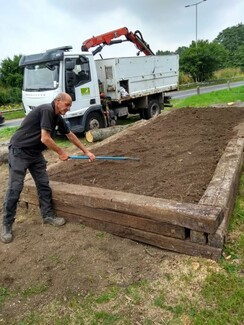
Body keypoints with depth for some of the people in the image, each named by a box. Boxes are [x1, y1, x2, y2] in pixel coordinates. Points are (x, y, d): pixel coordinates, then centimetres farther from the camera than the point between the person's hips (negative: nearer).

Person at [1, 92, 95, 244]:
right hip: (19, 151, -9)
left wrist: (86, 151, 20)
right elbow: (45, 139, -27)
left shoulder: (58, 118, 7)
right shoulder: (46, 110, -21)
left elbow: (70, 135, 18)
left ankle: (48, 215, 19)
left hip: (35, 152, 9)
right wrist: (61, 153, -12)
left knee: (44, 184, 7)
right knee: (15, 188, -5)